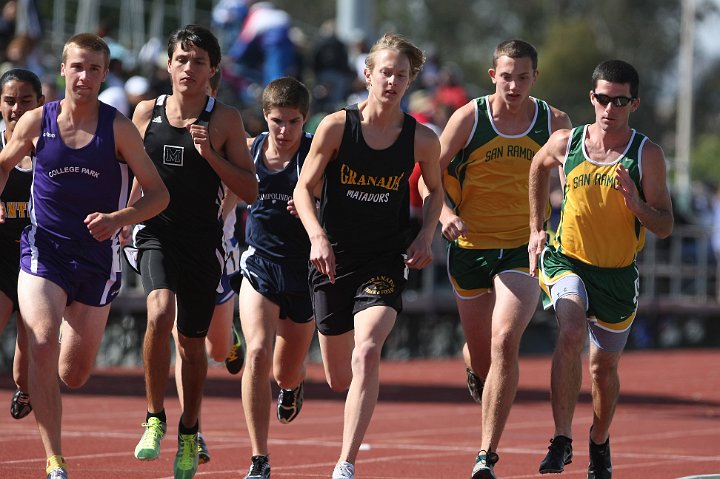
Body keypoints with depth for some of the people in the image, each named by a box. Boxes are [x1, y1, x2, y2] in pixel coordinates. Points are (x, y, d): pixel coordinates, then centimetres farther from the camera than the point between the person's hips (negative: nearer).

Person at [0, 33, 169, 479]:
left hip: (98, 256, 0)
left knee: (74, 375, 7)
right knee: (43, 345, -25)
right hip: (44, 251, 0)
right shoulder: (36, 122, -2)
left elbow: (158, 194, -4)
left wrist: (117, 218, -21)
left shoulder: (119, 128, -6)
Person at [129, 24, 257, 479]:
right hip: (157, 233, 0)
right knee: (160, 312, -26)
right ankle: (155, 419, -13)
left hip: (204, 241, 0)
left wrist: (210, 154, -14)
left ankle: (190, 432, 30)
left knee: (193, 342, 9)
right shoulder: (147, 112, 5)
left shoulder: (225, 120, -1)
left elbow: (251, 191, -2)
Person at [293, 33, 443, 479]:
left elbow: (435, 190, 17)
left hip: (386, 261, -1)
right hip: (334, 258, 1)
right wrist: (317, 236, -18)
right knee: (339, 378, 9)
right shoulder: (336, 127, -6)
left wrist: (426, 236, 0)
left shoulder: (422, 139, -2)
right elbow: (304, 188, -2)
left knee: (366, 354, -24)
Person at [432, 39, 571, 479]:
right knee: (481, 354, 11)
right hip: (470, 247, 1)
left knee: (505, 343, -21)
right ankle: (475, 371, 54)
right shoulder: (469, 118, -6)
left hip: (524, 249, -1)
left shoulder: (555, 123, -2)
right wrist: (445, 212, -21)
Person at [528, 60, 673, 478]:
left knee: (605, 367, 13)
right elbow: (539, 167, 19)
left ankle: (600, 445, 41)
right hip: (567, 260, -1)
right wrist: (537, 229, 16)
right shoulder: (566, 143, -6)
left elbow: (665, 227, -8)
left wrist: (637, 204, -27)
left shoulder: (647, 154, -10)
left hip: (618, 273, 1)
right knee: (572, 332, -29)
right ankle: (562, 440, -25)